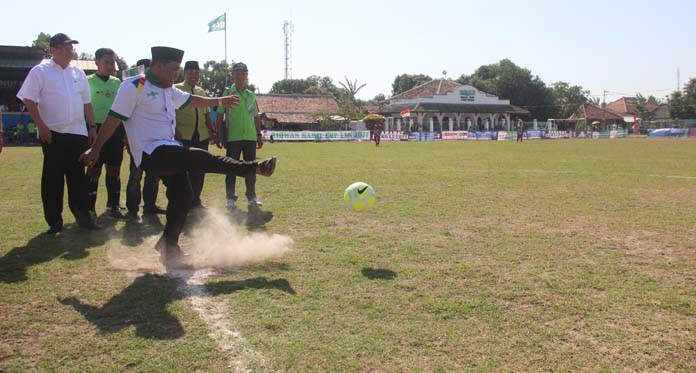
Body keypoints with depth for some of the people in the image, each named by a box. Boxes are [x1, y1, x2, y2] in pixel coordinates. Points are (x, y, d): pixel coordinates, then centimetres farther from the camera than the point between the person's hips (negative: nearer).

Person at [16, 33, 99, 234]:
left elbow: (86, 102, 16)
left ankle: (82, 215, 15)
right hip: (53, 134, -4)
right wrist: (41, 126, -13)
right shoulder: (40, 71, -2)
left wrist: (92, 127, 9)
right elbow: (29, 100, -5)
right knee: (52, 178, 1)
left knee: (78, 176, 8)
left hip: (78, 133, 4)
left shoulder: (78, 73, 13)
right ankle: (54, 221, 9)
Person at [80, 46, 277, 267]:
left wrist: (219, 101, 36)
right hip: (150, 154, -9)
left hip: (169, 153, 9)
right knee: (200, 158, -20)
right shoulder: (134, 87, -10)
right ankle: (255, 168, -17)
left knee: (182, 196, 5)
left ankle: (169, 248, 17)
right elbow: (114, 119, -11)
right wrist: (95, 149, -11)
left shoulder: (169, 90, 15)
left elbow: (190, 100, 30)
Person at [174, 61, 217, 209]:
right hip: (183, 136, -5)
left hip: (202, 136, 6)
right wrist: (175, 130, -15)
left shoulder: (202, 92, 17)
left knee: (199, 170, 9)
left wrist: (213, 131, 11)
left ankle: (195, 201, 19)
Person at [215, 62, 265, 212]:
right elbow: (219, 116, 1)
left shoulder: (251, 95, 14)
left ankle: (252, 197, 16)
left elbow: (256, 117, 19)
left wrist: (259, 135, 15)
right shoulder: (227, 93, 2)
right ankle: (231, 198, 9)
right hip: (233, 137, -3)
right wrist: (218, 135, -4)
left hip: (250, 137, 4)